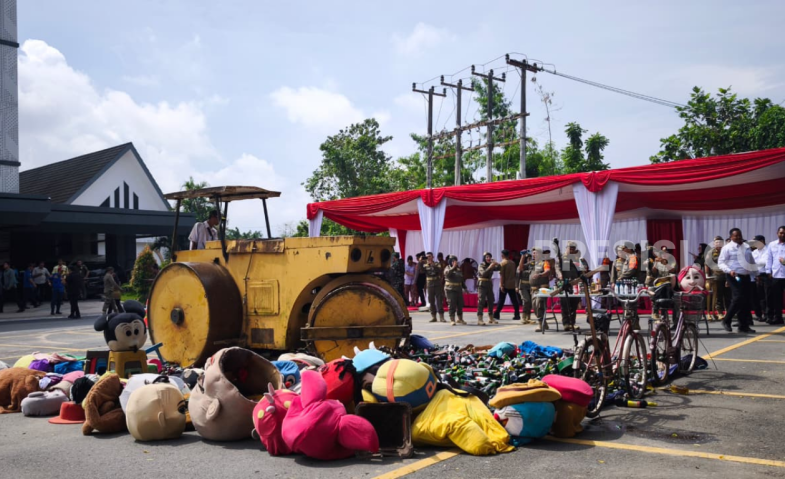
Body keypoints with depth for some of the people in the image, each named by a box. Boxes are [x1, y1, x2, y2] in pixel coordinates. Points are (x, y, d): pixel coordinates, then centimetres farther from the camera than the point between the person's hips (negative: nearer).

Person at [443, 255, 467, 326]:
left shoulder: (459, 268, 15)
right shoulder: (447, 268, -2)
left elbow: (462, 279, 23)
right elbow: (447, 273, -26)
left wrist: (464, 288, 21)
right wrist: (453, 267, -31)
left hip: (459, 289, 6)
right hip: (450, 289, -6)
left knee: (460, 304, 7)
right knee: (451, 305, -7)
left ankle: (460, 319, 20)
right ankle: (452, 320, -4)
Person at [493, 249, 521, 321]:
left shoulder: (503, 263, -8)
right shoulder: (513, 263, 9)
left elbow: (502, 275, -13)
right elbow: (515, 273, 13)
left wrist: (501, 285, -13)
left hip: (505, 285, -4)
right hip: (512, 285, 4)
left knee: (501, 300, 2)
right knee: (514, 300, 5)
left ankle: (496, 314, 4)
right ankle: (517, 315, 3)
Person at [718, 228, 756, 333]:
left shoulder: (747, 247, 15)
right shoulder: (727, 248, -3)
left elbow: (752, 262, 22)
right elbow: (721, 263, -8)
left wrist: (754, 275, 18)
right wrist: (729, 271, -24)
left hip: (746, 277, 6)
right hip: (734, 277, -6)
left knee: (746, 301, 4)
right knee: (738, 298, -17)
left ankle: (743, 326, 11)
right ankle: (726, 321, -1)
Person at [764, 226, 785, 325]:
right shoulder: (772, 245, 10)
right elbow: (769, 259, 10)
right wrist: (768, 272, 4)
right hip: (776, 275, 2)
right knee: (776, 298, 7)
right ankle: (777, 317, 15)